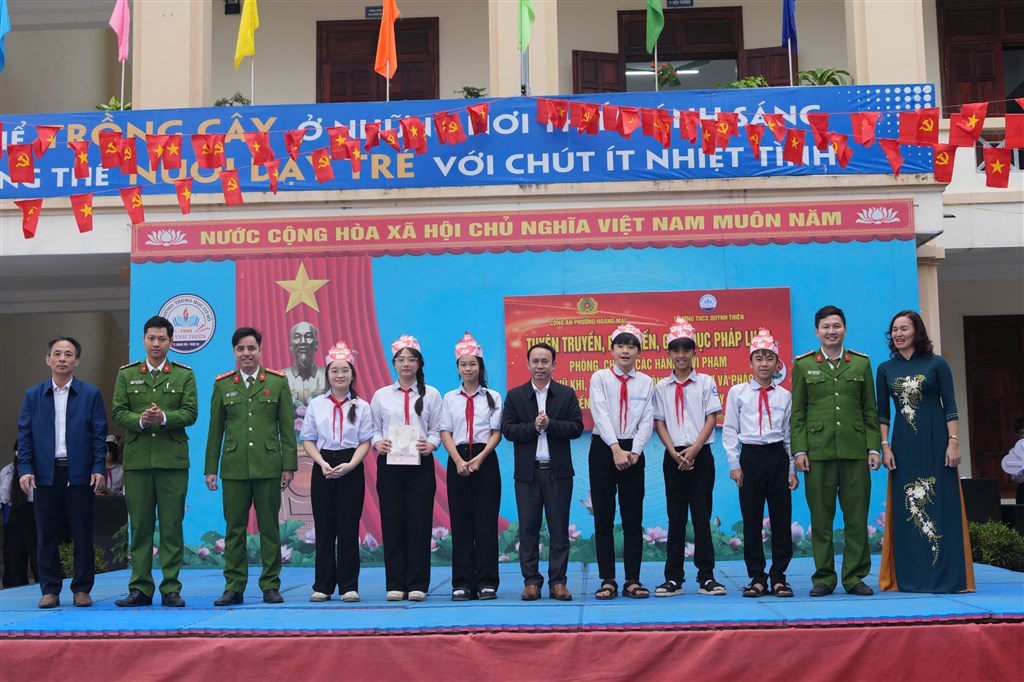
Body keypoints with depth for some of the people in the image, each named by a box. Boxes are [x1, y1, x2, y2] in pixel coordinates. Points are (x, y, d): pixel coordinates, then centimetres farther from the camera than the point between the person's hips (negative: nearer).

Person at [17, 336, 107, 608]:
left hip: (79, 474, -1)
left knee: (83, 534, 2)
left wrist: (98, 468, -7)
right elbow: (25, 434, 5)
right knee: (46, 536, 5)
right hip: (45, 474, 1)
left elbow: (99, 433, 1)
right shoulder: (33, 395, 9)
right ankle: (50, 590, 13)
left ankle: (82, 589, 11)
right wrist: (25, 469, -5)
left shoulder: (91, 394, 4)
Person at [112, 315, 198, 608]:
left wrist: (164, 417, -19)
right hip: (137, 460, 1)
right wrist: (140, 420, -15)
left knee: (172, 526, 0)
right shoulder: (127, 374, 11)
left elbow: (190, 413, -2)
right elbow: (118, 413, 4)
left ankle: (171, 589, 5)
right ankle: (140, 588, 10)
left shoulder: (184, 375, 8)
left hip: (173, 460, -1)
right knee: (140, 526, 4)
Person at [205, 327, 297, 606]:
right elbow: (215, 430, 10)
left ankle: (271, 586, 11)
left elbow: (287, 428, 4)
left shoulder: (278, 382, 5)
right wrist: (210, 468, 6)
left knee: (269, 528, 3)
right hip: (234, 467, 1)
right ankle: (234, 587, 11)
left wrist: (289, 466, -2)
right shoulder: (222, 384, 9)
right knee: (234, 529, 3)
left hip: (268, 466, -1)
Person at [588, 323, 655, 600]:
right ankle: (608, 581, 6)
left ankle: (633, 581, 7)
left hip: (633, 452, 1)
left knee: (633, 519, 2)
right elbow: (600, 414, -9)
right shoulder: (600, 377, 3)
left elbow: (647, 421, 1)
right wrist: (616, 449, -19)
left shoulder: (646, 382, 8)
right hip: (603, 449, -1)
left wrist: (634, 452, -13)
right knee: (603, 518, 0)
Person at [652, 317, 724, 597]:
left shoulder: (706, 382, 3)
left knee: (702, 516, 0)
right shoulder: (661, 387, 7)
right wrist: (675, 452, -9)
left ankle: (706, 577, 5)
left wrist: (694, 450, -12)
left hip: (700, 455, -1)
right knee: (676, 518, 4)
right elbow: (659, 424, 4)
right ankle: (673, 578, 7)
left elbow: (712, 418, -2)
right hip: (674, 456, 1)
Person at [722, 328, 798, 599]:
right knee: (751, 520, 1)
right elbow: (729, 430, 5)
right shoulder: (737, 392, 5)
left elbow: (789, 433, 10)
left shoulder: (785, 396, 8)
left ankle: (779, 577, 11)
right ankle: (757, 578, 10)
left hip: (778, 456, 1)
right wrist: (734, 464, -2)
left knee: (782, 519, 1)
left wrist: (793, 469, 6)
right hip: (750, 457, -1)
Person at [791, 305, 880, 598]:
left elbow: (870, 410, 11)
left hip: (855, 450, 1)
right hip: (818, 451, -1)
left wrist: (874, 447, 3)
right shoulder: (803, 365, 7)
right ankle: (823, 578, 10)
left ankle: (854, 577, 11)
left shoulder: (861, 363, 11)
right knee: (820, 517, 2)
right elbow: (797, 412, 5)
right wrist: (799, 450, -3)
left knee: (856, 516, 2)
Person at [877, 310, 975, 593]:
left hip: (935, 442, -2)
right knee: (906, 509, 3)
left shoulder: (937, 364, 0)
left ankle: (945, 575, 5)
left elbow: (950, 406, -2)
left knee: (941, 506, -1)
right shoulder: (885, 369, 8)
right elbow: (882, 412, 9)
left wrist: (953, 443, -9)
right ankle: (910, 576, 10)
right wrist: (885, 446, 1)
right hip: (903, 446, 3)